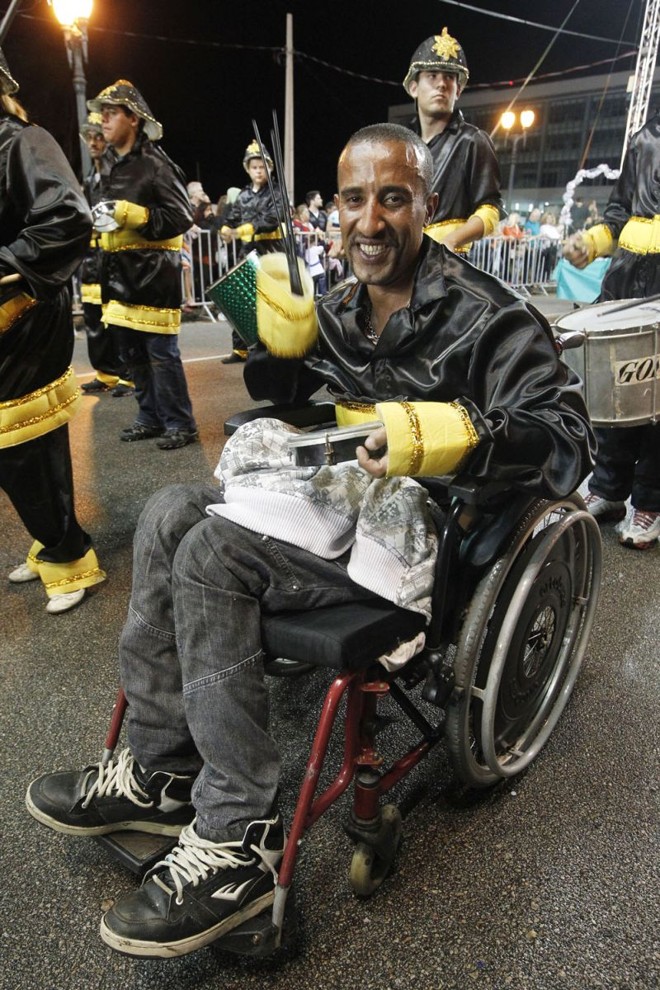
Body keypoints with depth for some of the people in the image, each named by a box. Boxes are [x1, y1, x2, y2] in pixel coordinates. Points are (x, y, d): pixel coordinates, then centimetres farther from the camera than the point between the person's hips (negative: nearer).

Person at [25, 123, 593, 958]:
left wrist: (447, 435, -34)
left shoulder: (485, 315, -9)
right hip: (330, 502, 7)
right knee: (170, 514, -8)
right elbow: (283, 396, 21)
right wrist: (279, 338, -1)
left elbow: (567, 440, -17)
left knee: (214, 550, -23)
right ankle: (161, 773, -2)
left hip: (415, 532, -7)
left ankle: (238, 842, -14)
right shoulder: (340, 306, 11)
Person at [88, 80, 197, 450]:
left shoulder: (156, 163, -9)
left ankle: (181, 424, 4)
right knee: (133, 354, 12)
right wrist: (103, 219, 9)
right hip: (121, 273, 9)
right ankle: (151, 417, 23)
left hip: (155, 274, -9)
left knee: (162, 353, -7)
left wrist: (128, 213, -20)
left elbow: (182, 217, -16)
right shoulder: (113, 165, 17)